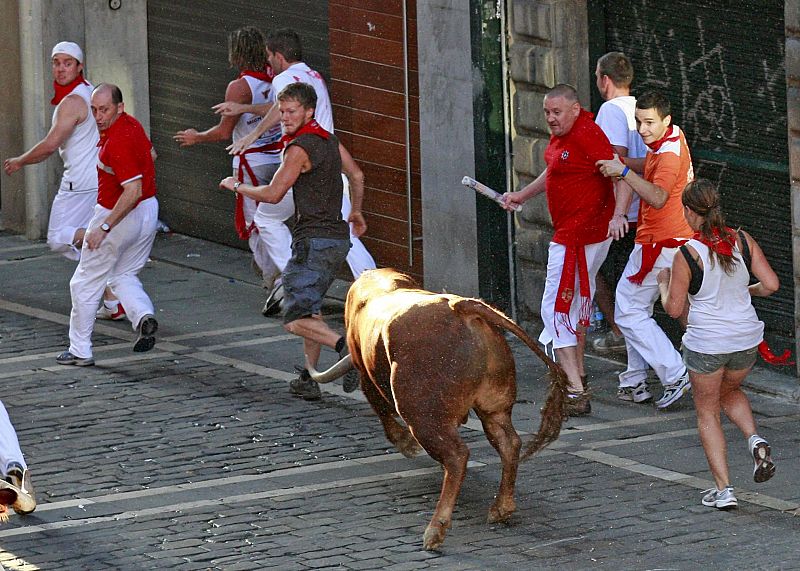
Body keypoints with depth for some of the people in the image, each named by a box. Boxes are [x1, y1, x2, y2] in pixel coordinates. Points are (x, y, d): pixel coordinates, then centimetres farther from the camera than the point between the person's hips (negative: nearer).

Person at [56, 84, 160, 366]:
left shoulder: (117, 142, -29)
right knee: (124, 276, 21)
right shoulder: (131, 124, 1)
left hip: (119, 216, -9)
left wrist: (104, 228, -29)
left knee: (85, 284, 7)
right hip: (149, 211, 9)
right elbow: (151, 154, 20)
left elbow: (133, 191, -32)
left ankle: (80, 350, 14)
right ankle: (144, 316, -8)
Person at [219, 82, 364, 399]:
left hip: (314, 240, -9)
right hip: (338, 238, 9)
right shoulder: (329, 140, 13)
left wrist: (237, 186, 4)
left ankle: (346, 347, -32)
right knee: (310, 307, 21)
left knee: (295, 319, -12)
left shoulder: (299, 148, -14)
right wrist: (356, 212, 40)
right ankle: (309, 379, 20)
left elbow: (272, 194, -13)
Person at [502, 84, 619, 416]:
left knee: (556, 309, -11)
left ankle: (575, 394, -15)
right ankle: (577, 375, 39)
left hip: (578, 236, -11)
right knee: (576, 304, 23)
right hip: (571, 235, 11)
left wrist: (618, 215, -38)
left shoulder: (586, 134, -21)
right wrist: (522, 195, 35)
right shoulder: (560, 134, 11)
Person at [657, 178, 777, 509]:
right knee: (730, 391, 32)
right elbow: (771, 284, -5)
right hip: (746, 339, 4)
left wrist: (663, 283, 8)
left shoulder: (688, 254, -16)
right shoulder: (743, 241, -4)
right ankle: (755, 440, 5)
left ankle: (723, 489, 7)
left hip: (706, 343, -4)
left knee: (707, 413, 13)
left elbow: (674, 308, -11)